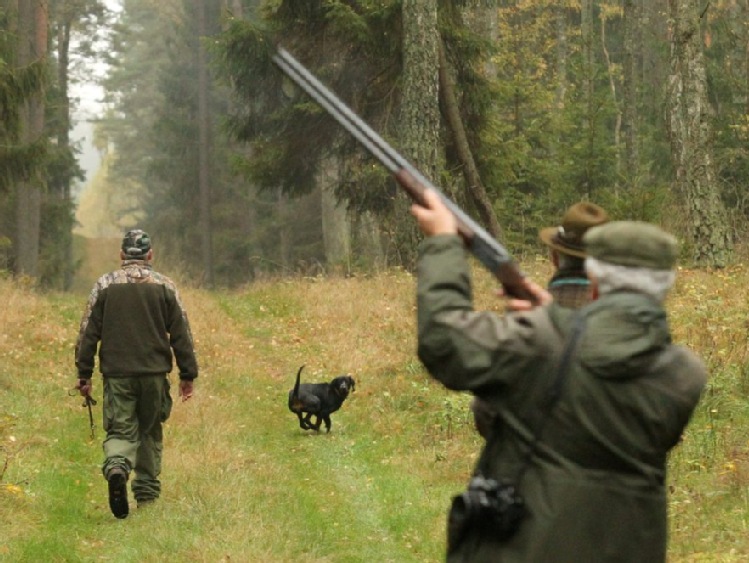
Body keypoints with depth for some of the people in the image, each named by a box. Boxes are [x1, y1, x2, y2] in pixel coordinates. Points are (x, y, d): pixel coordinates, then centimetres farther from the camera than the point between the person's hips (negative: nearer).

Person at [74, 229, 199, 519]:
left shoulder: (105, 285, 3)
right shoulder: (164, 285, 3)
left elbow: (88, 332, 2)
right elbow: (181, 334, 2)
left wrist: (84, 375, 7)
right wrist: (187, 374, 7)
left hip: (117, 374, -1)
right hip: (155, 372, 1)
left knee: (120, 431, 0)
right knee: (150, 433, 15)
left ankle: (116, 467, -30)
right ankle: (146, 492, 20)